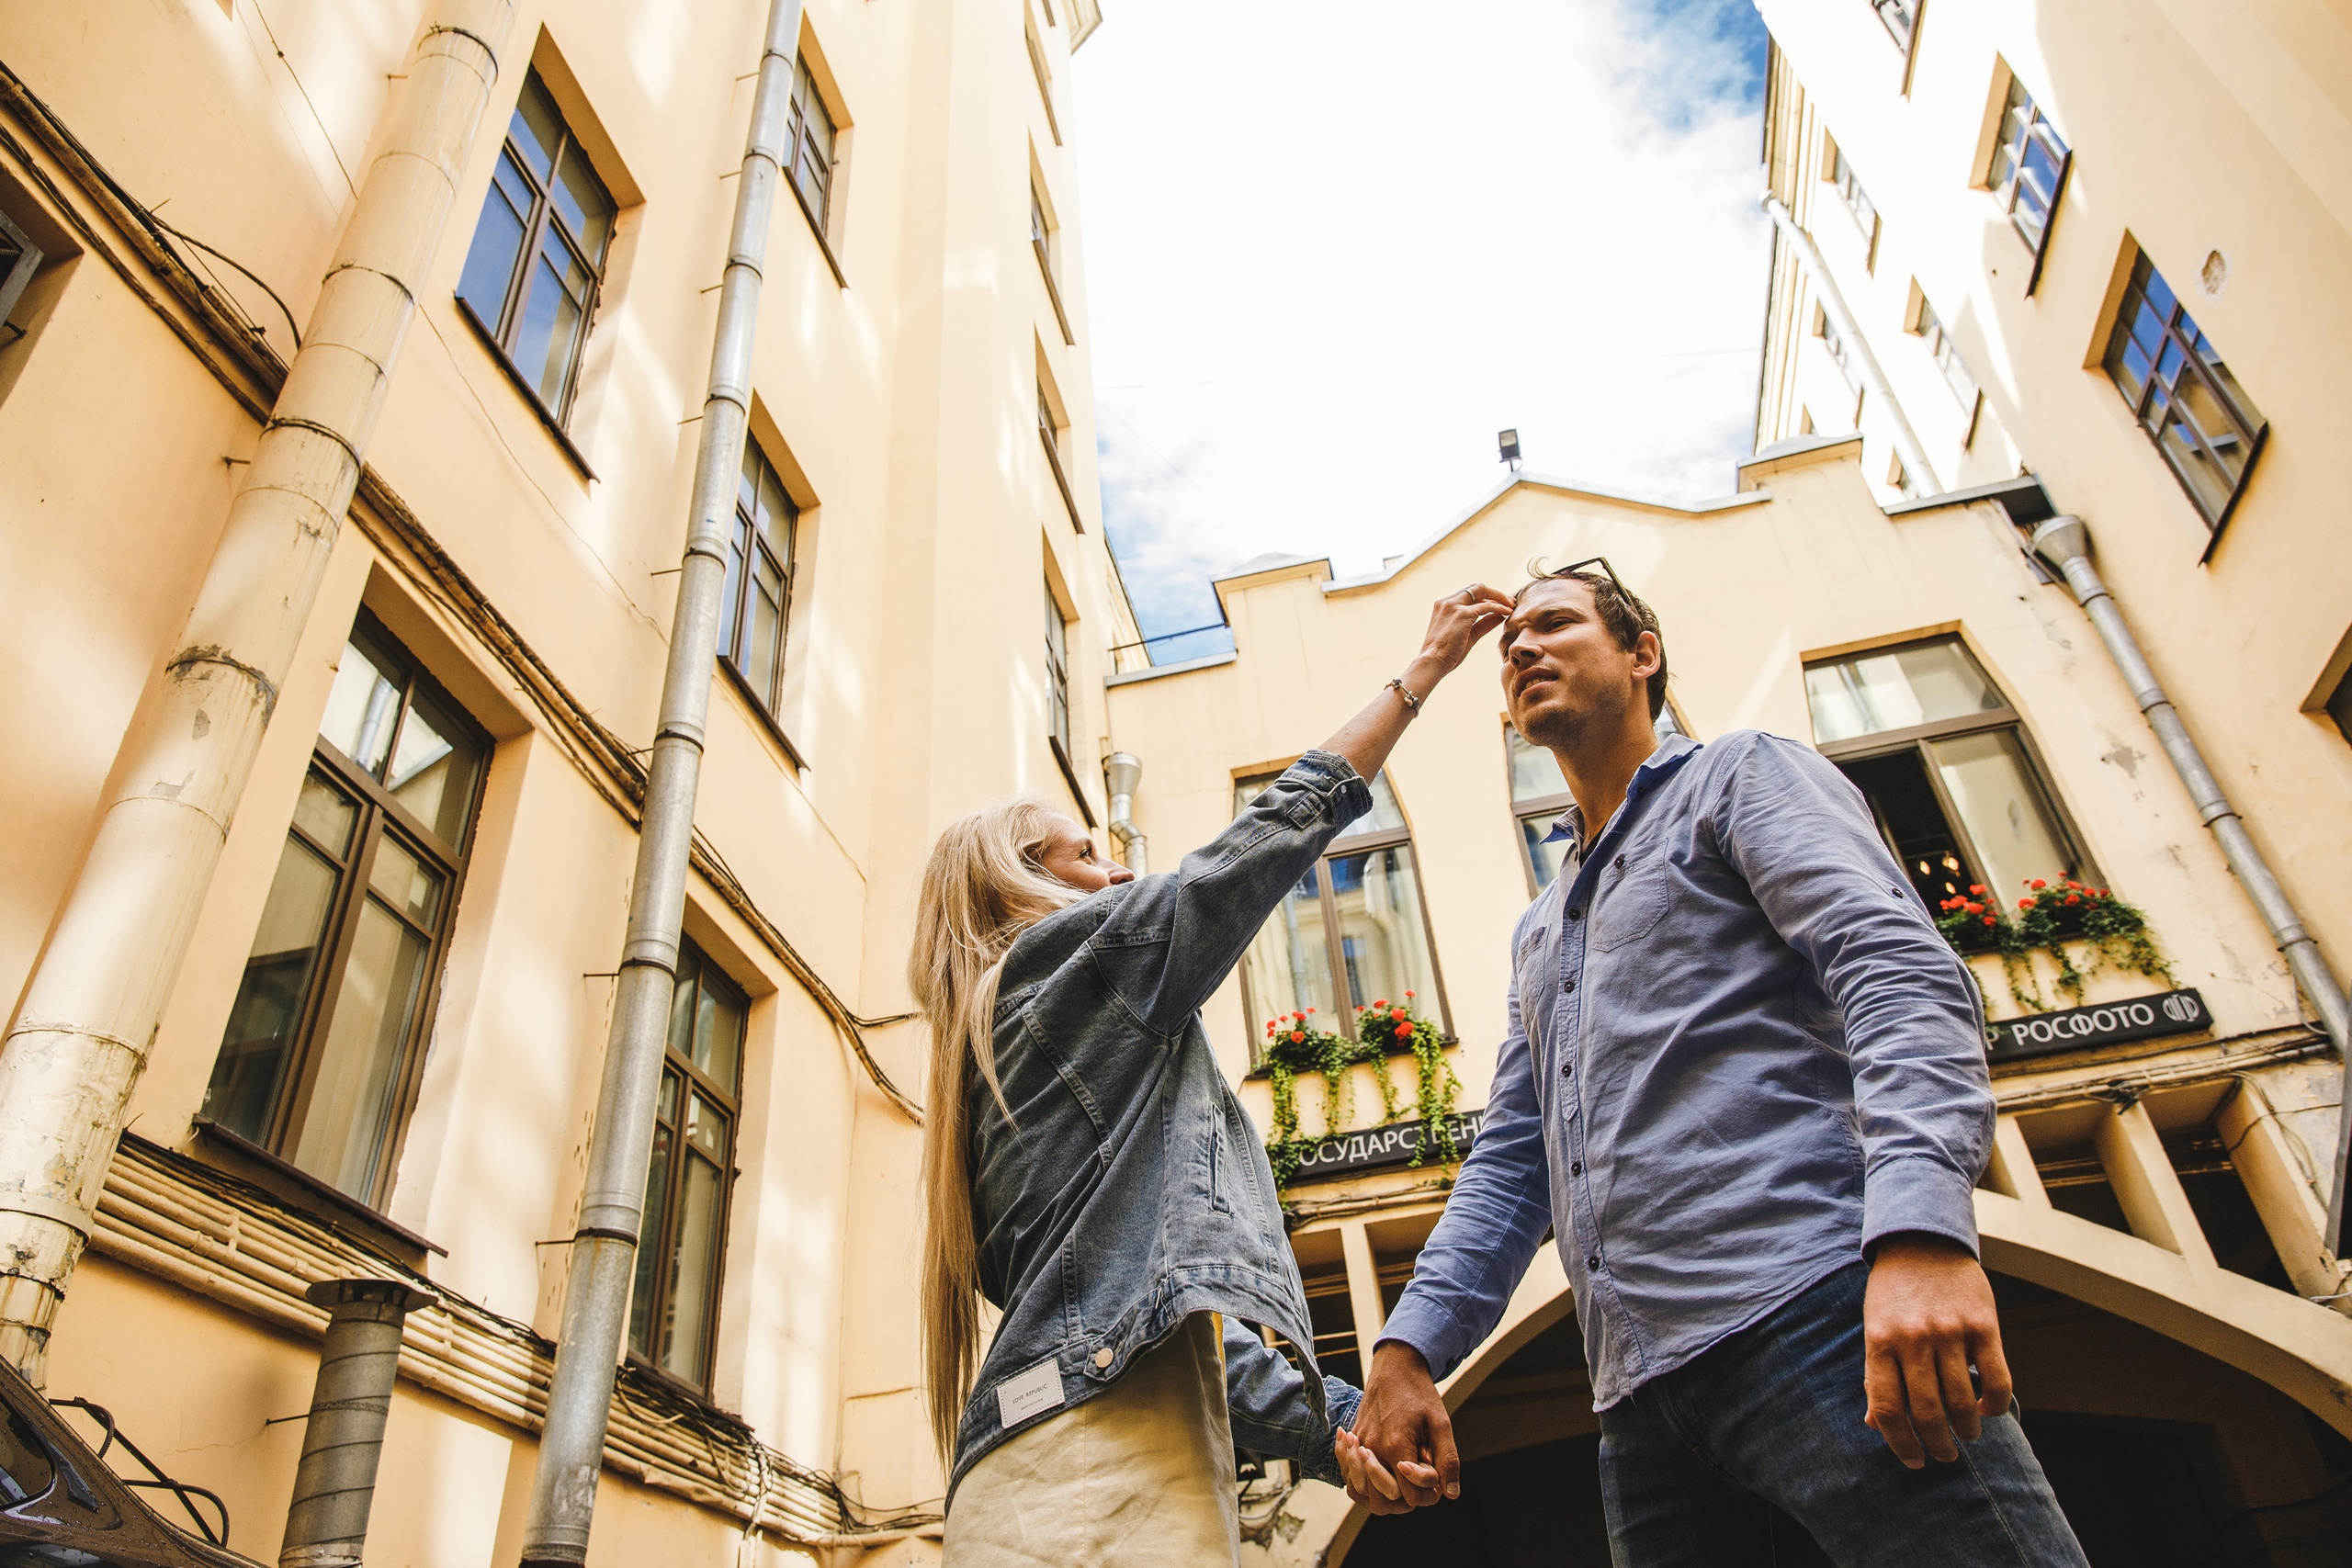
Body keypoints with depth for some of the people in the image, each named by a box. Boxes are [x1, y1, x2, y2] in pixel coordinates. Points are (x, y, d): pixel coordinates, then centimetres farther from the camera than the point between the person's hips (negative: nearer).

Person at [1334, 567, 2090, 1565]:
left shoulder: (1744, 774, 9)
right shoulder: (1537, 935, 28)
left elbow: (1900, 970, -8)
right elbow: (1510, 1166, 22)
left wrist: (1921, 1229, -25)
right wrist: (1407, 1350, 7)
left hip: (1809, 1303, -6)